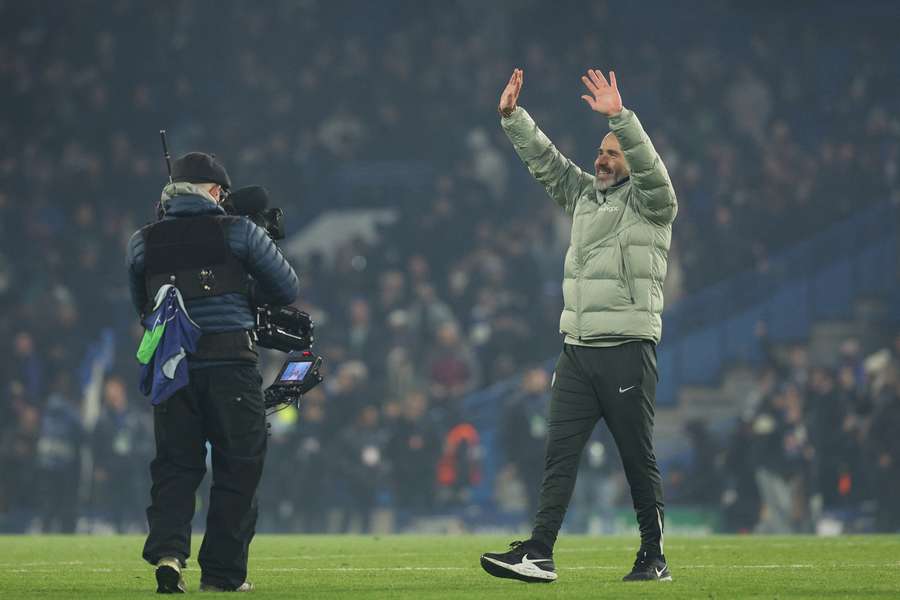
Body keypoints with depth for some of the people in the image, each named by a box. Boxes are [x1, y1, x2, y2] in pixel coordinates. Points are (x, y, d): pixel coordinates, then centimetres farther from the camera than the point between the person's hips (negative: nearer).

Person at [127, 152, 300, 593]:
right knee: (237, 468, 7)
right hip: (230, 364, -3)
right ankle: (223, 571, 7)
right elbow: (287, 289, 5)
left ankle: (167, 551, -12)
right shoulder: (238, 232, 0)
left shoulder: (143, 243, 8)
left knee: (174, 466, 9)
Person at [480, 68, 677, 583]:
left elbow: (650, 166, -20)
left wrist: (620, 117, -31)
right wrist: (513, 117, 2)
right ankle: (539, 555, -7)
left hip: (627, 350, -6)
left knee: (639, 459, -1)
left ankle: (655, 557, 7)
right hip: (576, 350, 6)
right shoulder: (583, 194, 16)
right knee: (560, 453, -2)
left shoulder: (650, 203, -2)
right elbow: (545, 160, 14)